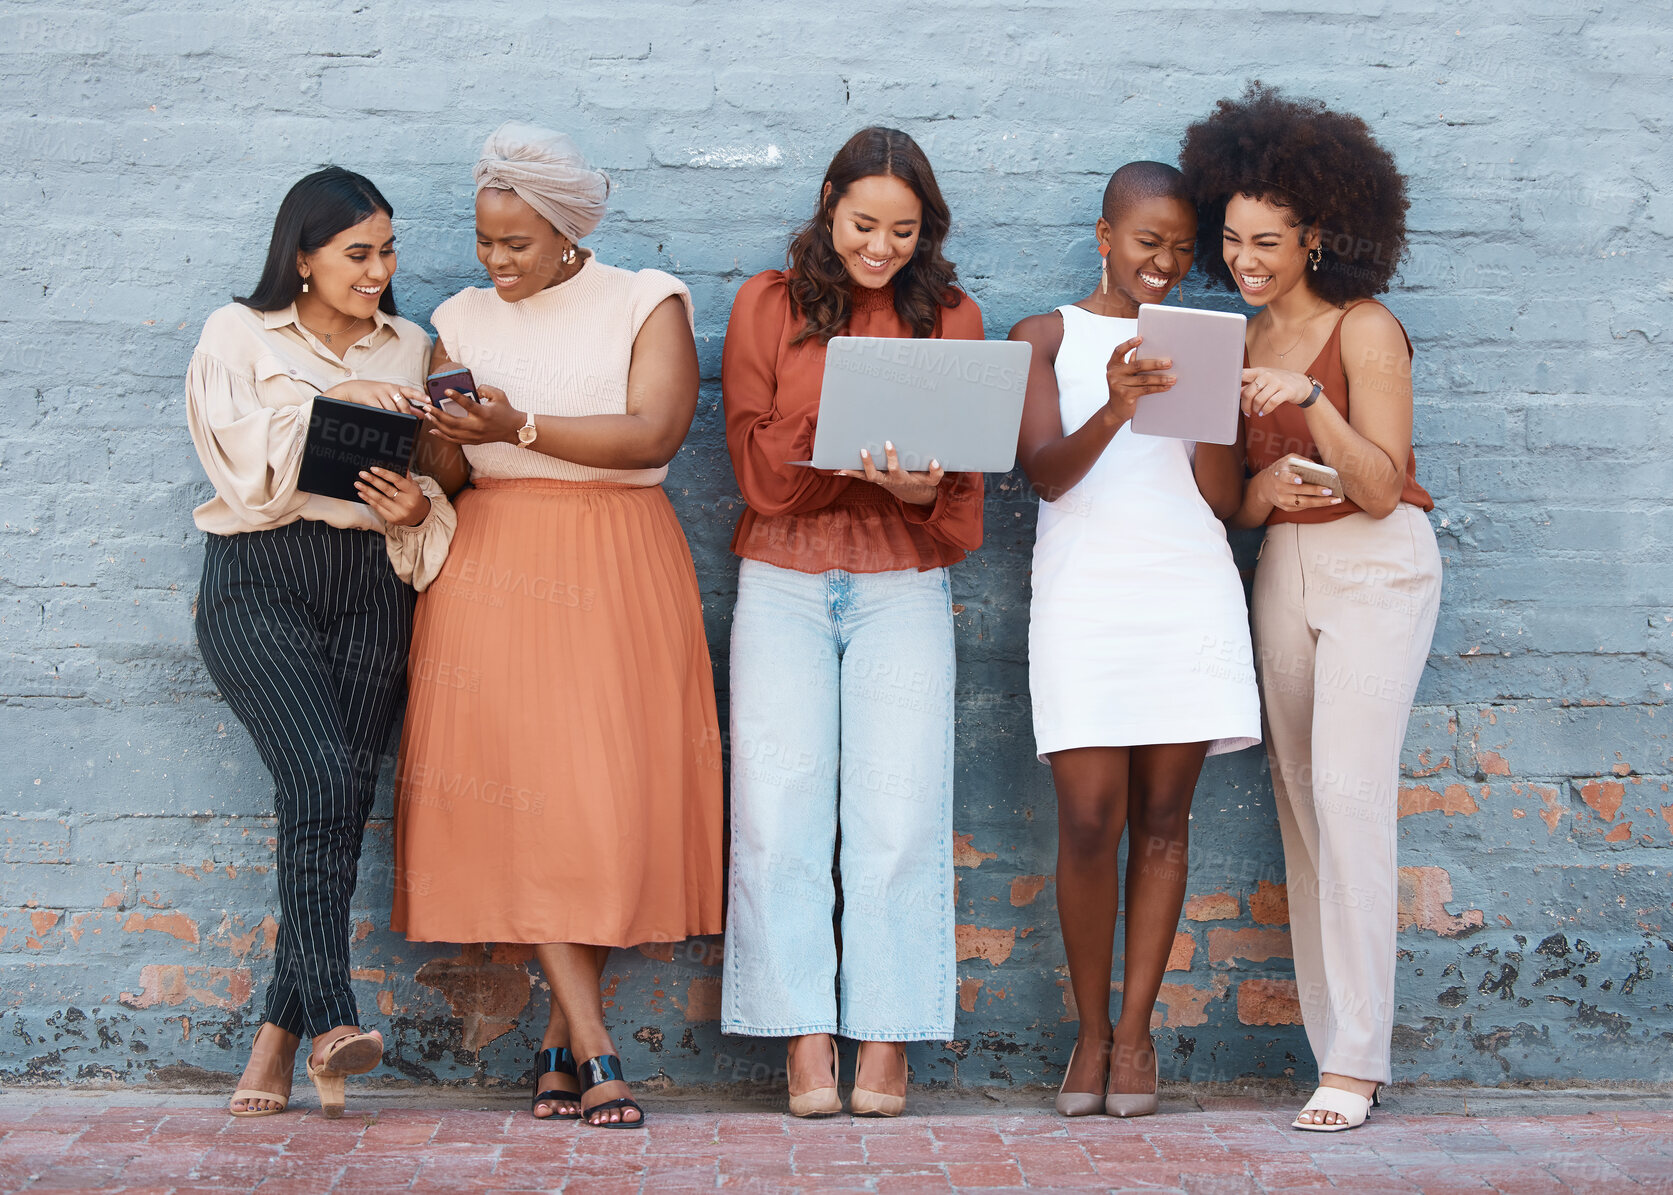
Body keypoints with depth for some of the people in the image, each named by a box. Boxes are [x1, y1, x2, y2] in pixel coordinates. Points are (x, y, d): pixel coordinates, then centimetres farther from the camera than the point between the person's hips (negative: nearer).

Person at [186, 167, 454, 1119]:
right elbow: (239, 462, -6)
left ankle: (280, 1037, -1)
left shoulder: (408, 346, 17)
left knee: (348, 798, -7)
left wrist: (416, 510, -5)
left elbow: (430, 476, 17)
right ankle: (332, 1022, -26)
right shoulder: (239, 335, 7)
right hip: (260, 583, -3)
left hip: (370, 584, 4)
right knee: (320, 777, -23)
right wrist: (326, 402, -15)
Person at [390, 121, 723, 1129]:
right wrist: (435, 442, -11)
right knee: (522, 789, -10)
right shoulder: (465, 320, 14)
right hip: (493, 571, 2)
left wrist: (522, 427, -21)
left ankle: (559, 1040, 8)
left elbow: (652, 434, -12)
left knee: (612, 793, -5)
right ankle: (594, 1046, -10)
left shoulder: (646, 305, 4)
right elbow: (447, 468, 12)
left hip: (616, 569, -2)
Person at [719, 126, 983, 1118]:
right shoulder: (768, 306, 8)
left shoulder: (951, 318, 10)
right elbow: (755, 463, 1)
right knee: (781, 809, -7)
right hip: (784, 580, 0)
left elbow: (967, 488, 6)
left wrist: (922, 487, -17)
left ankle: (887, 1041, 0)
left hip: (904, 583, 0)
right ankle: (806, 1039, -2)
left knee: (899, 812, -7)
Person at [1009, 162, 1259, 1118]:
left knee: (1163, 817, 2)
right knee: (1088, 818, -8)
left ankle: (1137, 1032, 10)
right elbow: (1046, 471, -5)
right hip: (1084, 590, -2)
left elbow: (1224, 496, 7)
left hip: (1190, 590, 2)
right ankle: (1091, 1031, 8)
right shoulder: (1048, 337, 9)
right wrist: (1115, 408, -23)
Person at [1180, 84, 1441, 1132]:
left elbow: (1381, 488, -14)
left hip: (1376, 569, -6)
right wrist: (1264, 487, -9)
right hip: (1283, 571, 7)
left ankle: (1357, 1059, -15)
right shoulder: (1238, 343, 10)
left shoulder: (1366, 331, -9)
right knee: (1302, 807, 3)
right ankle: (1333, 1044, 7)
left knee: (1348, 796, -16)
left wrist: (1312, 401, -27)